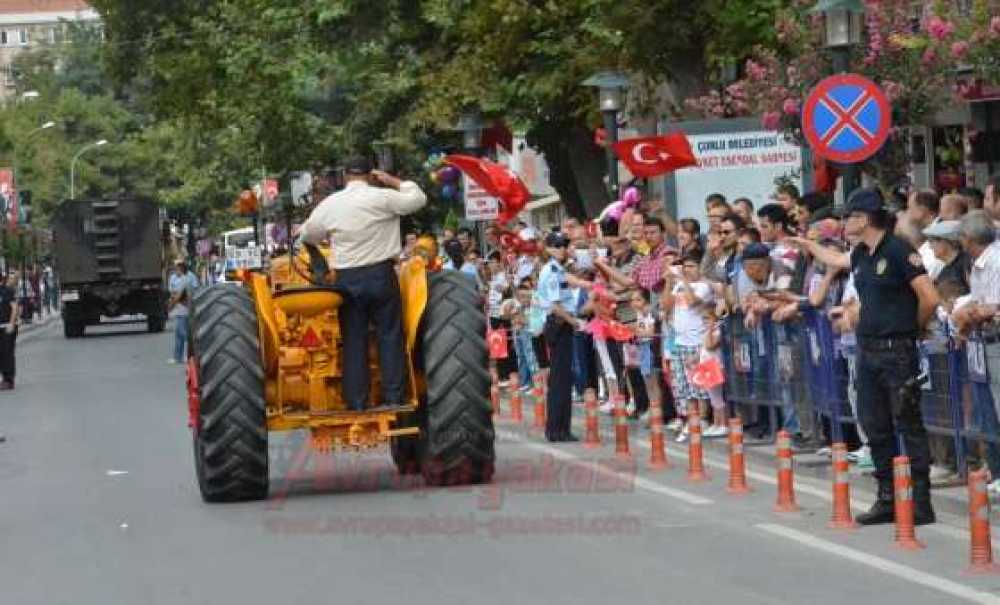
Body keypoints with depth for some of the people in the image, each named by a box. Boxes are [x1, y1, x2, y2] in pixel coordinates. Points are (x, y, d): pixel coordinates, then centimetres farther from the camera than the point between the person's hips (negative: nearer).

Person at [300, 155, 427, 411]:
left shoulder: (329, 204, 2)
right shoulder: (382, 198, -7)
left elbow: (307, 235, 15)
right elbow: (418, 199, 3)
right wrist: (393, 181, 12)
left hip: (347, 279, 2)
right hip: (382, 275, -2)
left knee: (354, 340, 6)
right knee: (389, 336, 5)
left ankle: (356, 402, 4)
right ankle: (393, 397, 3)